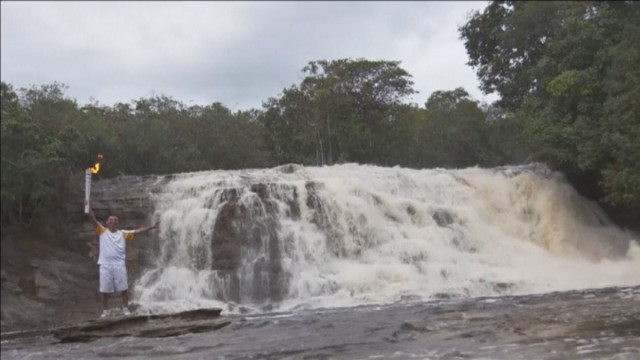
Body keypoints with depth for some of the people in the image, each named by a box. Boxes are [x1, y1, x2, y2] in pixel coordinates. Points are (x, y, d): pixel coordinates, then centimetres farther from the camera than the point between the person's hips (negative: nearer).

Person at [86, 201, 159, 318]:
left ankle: (125, 308, 16)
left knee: (123, 288, 3)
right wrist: (88, 207, -15)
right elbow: (93, 219, -2)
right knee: (104, 289, 4)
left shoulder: (123, 233, 9)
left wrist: (151, 227, -6)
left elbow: (137, 232, 3)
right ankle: (104, 311, 15)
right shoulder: (102, 231, 8)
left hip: (119, 264, 0)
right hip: (105, 264, 0)